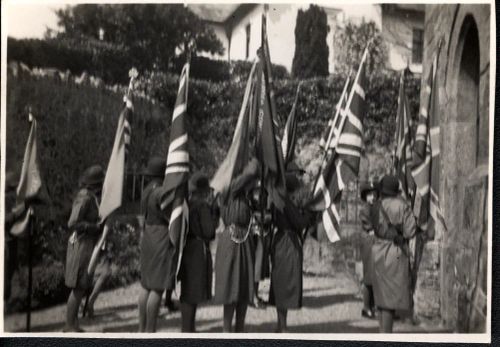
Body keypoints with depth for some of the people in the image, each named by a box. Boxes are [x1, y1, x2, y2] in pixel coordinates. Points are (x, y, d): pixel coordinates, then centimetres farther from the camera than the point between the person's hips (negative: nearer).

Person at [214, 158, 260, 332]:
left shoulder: (245, 196, 14)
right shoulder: (229, 190, -9)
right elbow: (251, 171, -15)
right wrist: (254, 161, 1)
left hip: (245, 243, 7)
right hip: (230, 242, -7)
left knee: (244, 290, 7)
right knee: (231, 287, -3)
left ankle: (239, 331, 16)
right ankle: (227, 332, 5)